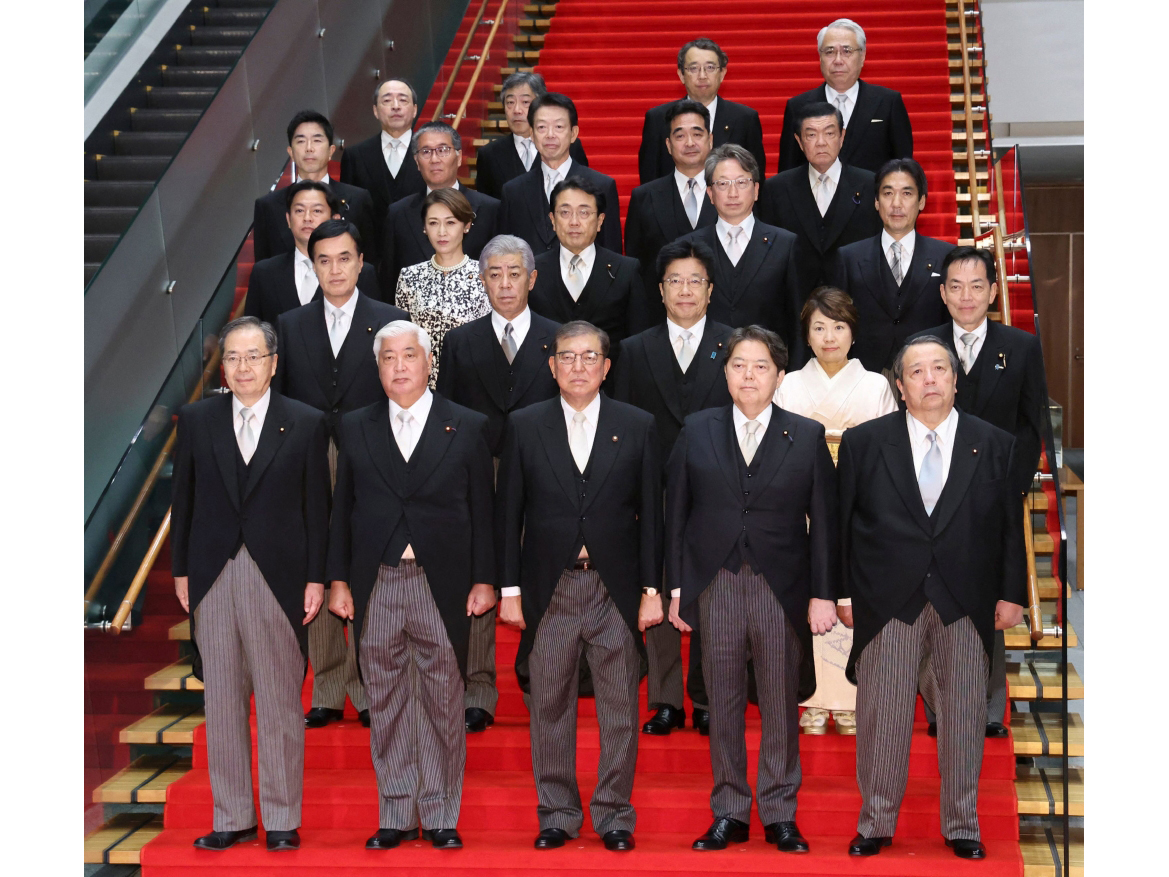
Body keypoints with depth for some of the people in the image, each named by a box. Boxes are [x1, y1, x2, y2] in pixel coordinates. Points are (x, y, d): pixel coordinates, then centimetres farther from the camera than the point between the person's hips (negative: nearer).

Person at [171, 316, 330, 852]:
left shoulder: (305, 423, 2)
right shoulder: (196, 420, 8)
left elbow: (317, 506, 2)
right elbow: (183, 499, 10)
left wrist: (316, 579, -2)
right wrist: (181, 571, 5)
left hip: (279, 578, -2)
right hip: (212, 580, 2)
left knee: (280, 704, 3)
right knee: (221, 702, 6)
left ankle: (282, 820, 12)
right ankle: (232, 818, 15)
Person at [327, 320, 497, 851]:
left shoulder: (466, 427, 4)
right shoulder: (355, 429, 10)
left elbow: (482, 509, 3)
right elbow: (342, 509, 10)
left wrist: (484, 580, -2)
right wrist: (338, 579, 4)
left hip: (441, 583, -1)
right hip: (376, 584, 2)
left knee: (443, 703, 3)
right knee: (386, 705, 6)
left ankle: (440, 817, 13)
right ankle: (395, 817, 14)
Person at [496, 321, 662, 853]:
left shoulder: (637, 426, 4)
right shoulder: (525, 426, 5)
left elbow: (651, 514, 4)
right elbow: (508, 513, 5)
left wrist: (652, 589, 0)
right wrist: (509, 588, 0)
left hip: (616, 589, 0)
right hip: (549, 589, 0)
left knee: (620, 710, 4)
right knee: (550, 708, 6)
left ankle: (614, 815, 16)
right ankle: (557, 814, 18)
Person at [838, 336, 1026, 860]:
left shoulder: (996, 445, 5)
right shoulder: (862, 442, 3)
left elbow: (1011, 527, 6)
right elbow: (841, 522, 4)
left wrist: (1011, 594, 1)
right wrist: (841, 592, 0)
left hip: (966, 604, 1)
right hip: (886, 601, -1)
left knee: (964, 715, 7)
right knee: (882, 715, 3)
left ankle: (962, 826, 20)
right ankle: (876, 824, 16)